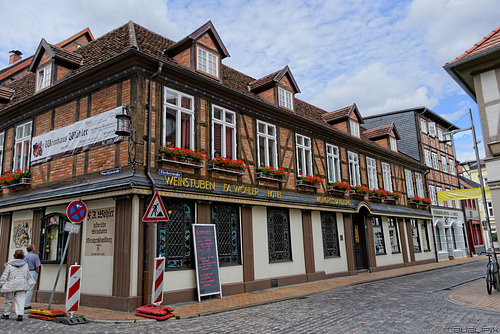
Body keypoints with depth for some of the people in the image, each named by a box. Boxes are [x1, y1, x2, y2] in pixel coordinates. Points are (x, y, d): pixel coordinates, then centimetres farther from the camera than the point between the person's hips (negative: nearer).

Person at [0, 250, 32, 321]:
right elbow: (28, 276, 10)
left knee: (8, 300, 15)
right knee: (20, 301, -1)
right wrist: (27, 285, 20)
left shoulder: (9, 265, -4)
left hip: (11, 286, -1)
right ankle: (20, 314, -13)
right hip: (22, 286, 1)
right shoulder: (26, 265, 5)